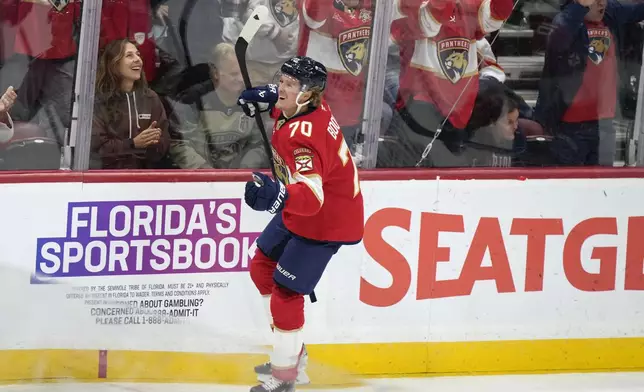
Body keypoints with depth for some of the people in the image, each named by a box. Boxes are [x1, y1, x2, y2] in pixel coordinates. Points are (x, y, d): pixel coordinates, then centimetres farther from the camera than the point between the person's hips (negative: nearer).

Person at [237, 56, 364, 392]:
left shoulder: (304, 137, -36)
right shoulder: (308, 105, -8)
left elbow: (311, 196, -49)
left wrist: (277, 196, -66)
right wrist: (266, 96, 10)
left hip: (325, 222, -11)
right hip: (299, 209, 11)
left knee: (285, 291, -10)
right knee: (262, 267, 20)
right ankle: (292, 350, 32)